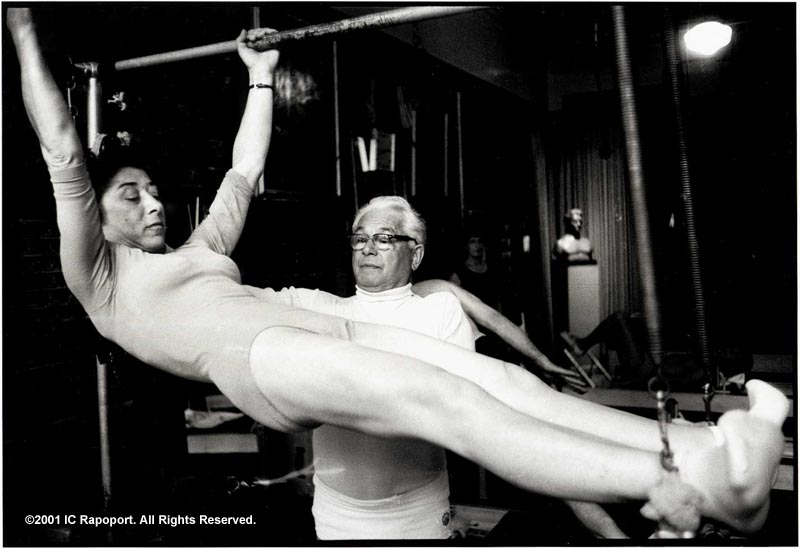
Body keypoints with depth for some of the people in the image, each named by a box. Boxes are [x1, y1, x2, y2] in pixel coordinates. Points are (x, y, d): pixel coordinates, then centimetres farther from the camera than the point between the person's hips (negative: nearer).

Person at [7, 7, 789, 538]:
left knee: (494, 377, -16)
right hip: (254, 356, -8)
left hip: (327, 329, 8)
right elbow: (65, 162, 10)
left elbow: (245, 170, 39)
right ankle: (684, 483, -43)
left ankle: (691, 442, -26)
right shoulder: (100, 283, 17)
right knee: (445, 401, -31)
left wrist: (260, 78, 43)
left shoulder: (196, 252, 35)